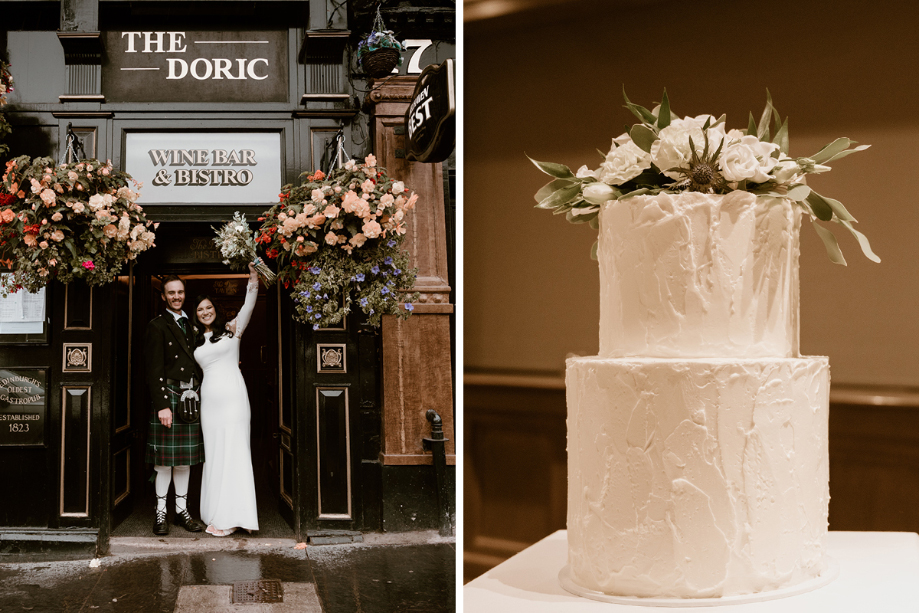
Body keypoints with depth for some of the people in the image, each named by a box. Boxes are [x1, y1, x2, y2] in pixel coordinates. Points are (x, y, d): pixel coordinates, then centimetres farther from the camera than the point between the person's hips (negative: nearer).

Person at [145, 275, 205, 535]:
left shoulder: (189, 325, 16)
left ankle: (182, 511, 17)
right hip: (168, 396, -6)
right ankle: (160, 513, 6)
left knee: (185, 459, 10)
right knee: (165, 460, -3)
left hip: (191, 397, 6)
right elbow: (155, 369, -10)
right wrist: (162, 405, -16)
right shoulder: (157, 326, -4)